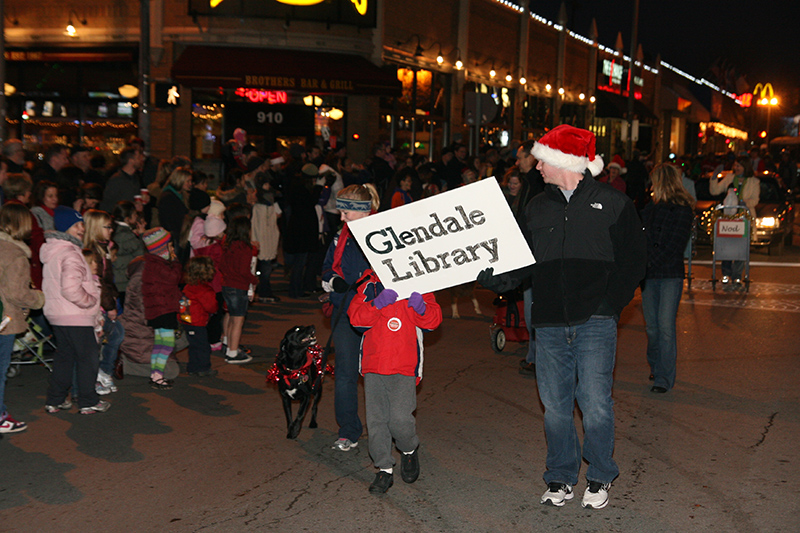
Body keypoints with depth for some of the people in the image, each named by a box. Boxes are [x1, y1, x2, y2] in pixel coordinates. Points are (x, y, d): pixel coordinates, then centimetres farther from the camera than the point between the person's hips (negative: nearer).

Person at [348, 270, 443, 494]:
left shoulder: (416, 288, 5)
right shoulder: (370, 288, 8)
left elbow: (433, 321, -1)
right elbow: (356, 317, -3)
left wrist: (421, 307, -21)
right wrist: (377, 304, -19)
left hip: (404, 368, -2)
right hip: (373, 366, 2)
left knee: (400, 418, -11)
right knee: (376, 419, 3)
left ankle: (410, 451, 21)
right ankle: (384, 469, 18)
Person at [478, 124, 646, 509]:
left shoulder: (613, 204, 0)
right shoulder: (538, 208, 14)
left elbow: (633, 261, 2)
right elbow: (528, 261, 14)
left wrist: (611, 304, -8)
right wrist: (500, 278, -5)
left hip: (595, 322, -4)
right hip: (550, 323, 4)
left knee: (595, 403, -5)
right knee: (555, 405, 9)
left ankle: (600, 478, 16)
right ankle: (561, 477, 25)